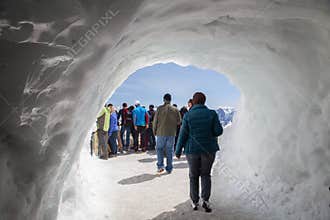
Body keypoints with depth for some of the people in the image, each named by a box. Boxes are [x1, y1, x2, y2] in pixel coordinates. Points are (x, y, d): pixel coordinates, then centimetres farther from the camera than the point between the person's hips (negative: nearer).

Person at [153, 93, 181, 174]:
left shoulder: (159, 108, -7)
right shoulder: (175, 110, -1)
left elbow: (155, 121, -4)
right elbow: (179, 122, 3)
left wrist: (154, 131, 8)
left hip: (161, 132, -2)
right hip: (172, 133, 2)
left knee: (159, 149, 14)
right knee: (170, 150, 10)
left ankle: (160, 166, 3)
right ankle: (169, 169, 15)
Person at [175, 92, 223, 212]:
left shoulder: (188, 115, -7)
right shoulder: (212, 113, -5)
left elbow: (183, 134, -6)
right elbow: (219, 131, -8)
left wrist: (178, 151, 2)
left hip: (192, 149, 0)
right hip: (209, 149, 1)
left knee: (193, 175, 14)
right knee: (206, 174, 15)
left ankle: (194, 202, 19)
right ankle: (205, 199, 3)